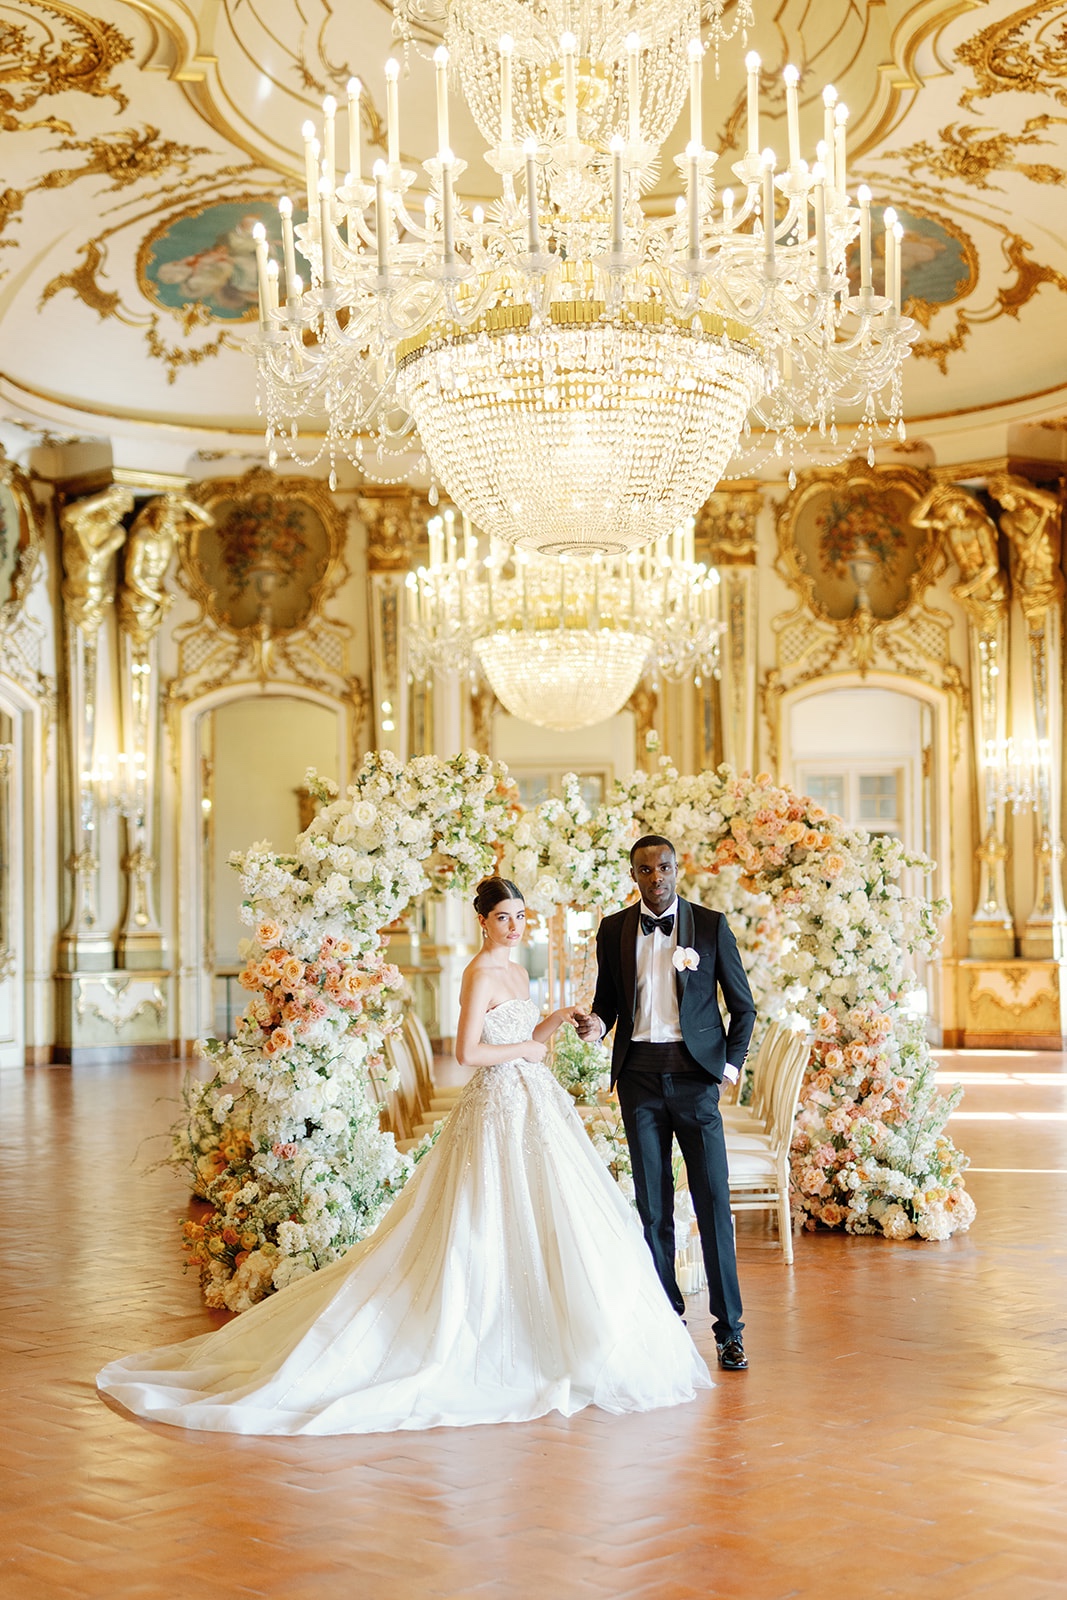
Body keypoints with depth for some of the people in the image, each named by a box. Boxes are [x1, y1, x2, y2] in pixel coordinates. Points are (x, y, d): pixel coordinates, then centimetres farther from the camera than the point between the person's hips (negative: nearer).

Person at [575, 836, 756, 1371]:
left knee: (713, 1198, -6)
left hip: (694, 1072, -2)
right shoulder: (613, 930, 8)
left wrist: (730, 1065, -2)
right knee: (652, 1201, 5)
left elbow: (743, 1005, 8)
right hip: (639, 1073, 2)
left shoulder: (711, 925, 3)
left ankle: (729, 1327, 0)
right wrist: (596, 1024, -6)